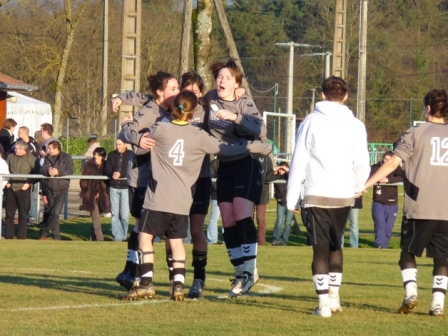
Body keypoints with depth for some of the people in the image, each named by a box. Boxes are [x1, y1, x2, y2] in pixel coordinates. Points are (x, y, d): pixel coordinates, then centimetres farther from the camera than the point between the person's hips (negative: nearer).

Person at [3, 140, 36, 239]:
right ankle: (8, 237, 15)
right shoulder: (11, 157, 5)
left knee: (23, 215, 3)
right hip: (10, 189, 4)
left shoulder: (30, 158, -6)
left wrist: (29, 183, -9)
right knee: (9, 214, 7)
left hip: (23, 189, -4)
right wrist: (6, 182, 4)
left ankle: (21, 237, 9)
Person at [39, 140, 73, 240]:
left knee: (55, 213, -13)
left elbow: (70, 172, -13)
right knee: (52, 213, 7)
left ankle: (44, 232, -1)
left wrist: (58, 172, -30)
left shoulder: (66, 158, -2)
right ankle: (56, 236, 14)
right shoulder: (47, 158, 9)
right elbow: (42, 169, -6)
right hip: (49, 190, 4)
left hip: (61, 190, -4)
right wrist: (48, 171, -30)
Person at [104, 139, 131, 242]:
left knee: (124, 214, -6)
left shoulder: (131, 155, -1)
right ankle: (117, 236, 8)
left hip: (126, 188, -4)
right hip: (114, 187, 4)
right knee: (115, 214, 4)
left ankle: (124, 236, 6)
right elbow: (107, 171, 5)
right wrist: (112, 174, -17)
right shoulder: (111, 155, 10)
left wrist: (120, 174, -22)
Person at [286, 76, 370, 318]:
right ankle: (334, 296, 21)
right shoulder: (355, 126, 1)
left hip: (316, 196, -2)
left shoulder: (311, 123, -2)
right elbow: (362, 164, 1)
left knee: (320, 248, 1)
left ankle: (323, 303, -5)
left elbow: (298, 163, -3)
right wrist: (357, 188, 22)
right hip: (343, 196, 2)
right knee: (335, 245, 20)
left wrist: (292, 198, 3)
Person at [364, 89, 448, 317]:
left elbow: (393, 163, -8)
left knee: (408, 252, 11)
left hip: (419, 208, -3)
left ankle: (411, 292, -7)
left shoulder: (416, 133, -1)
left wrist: (365, 185, -7)